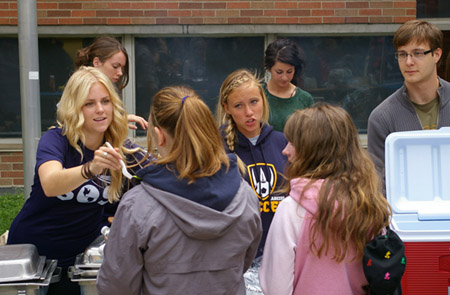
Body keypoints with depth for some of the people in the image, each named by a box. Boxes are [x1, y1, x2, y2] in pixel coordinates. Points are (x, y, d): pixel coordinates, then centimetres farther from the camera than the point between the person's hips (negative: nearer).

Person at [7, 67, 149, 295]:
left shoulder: (122, 150, -6)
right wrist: (90, 169, -55)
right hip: (31, 249, -2)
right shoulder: (55, 139, -17)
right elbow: (50, 185, -36)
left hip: (80, 255, 2)